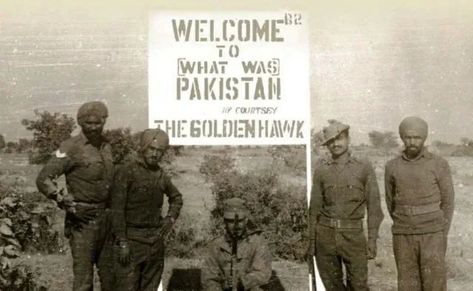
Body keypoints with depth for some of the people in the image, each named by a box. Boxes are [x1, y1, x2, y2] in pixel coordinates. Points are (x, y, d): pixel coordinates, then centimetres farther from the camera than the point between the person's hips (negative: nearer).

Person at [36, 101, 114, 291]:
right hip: (83, 219, -7)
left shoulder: (106, 146, 9)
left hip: (105, 217, 7)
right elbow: (43, 179, -18)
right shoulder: (71, 148, -12)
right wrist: (66, 204, -22)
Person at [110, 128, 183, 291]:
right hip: (131, 238, -6)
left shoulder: (160, 174, 8)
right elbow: (117, 209, -14)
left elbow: (176, 197, 26)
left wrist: (171, 218, 9)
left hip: (156, 239, 6)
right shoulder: (126, 170, -10)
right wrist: (122, 242, -17)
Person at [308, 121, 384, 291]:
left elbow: (373, 207, 0)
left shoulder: (364, 168, 1)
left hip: (353, 235, -1)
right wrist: (311, 241, 5)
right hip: (325, 234, 2)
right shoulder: (321, 171, 6)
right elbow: (315, 208, 8)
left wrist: (372, 241, -5)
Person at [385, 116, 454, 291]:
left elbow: (447, 203, 2)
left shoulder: (440, 165, -4)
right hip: (404, 238, 2)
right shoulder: (392, 167, 2)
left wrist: (442, 238, -1)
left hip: (432, 237, -2)